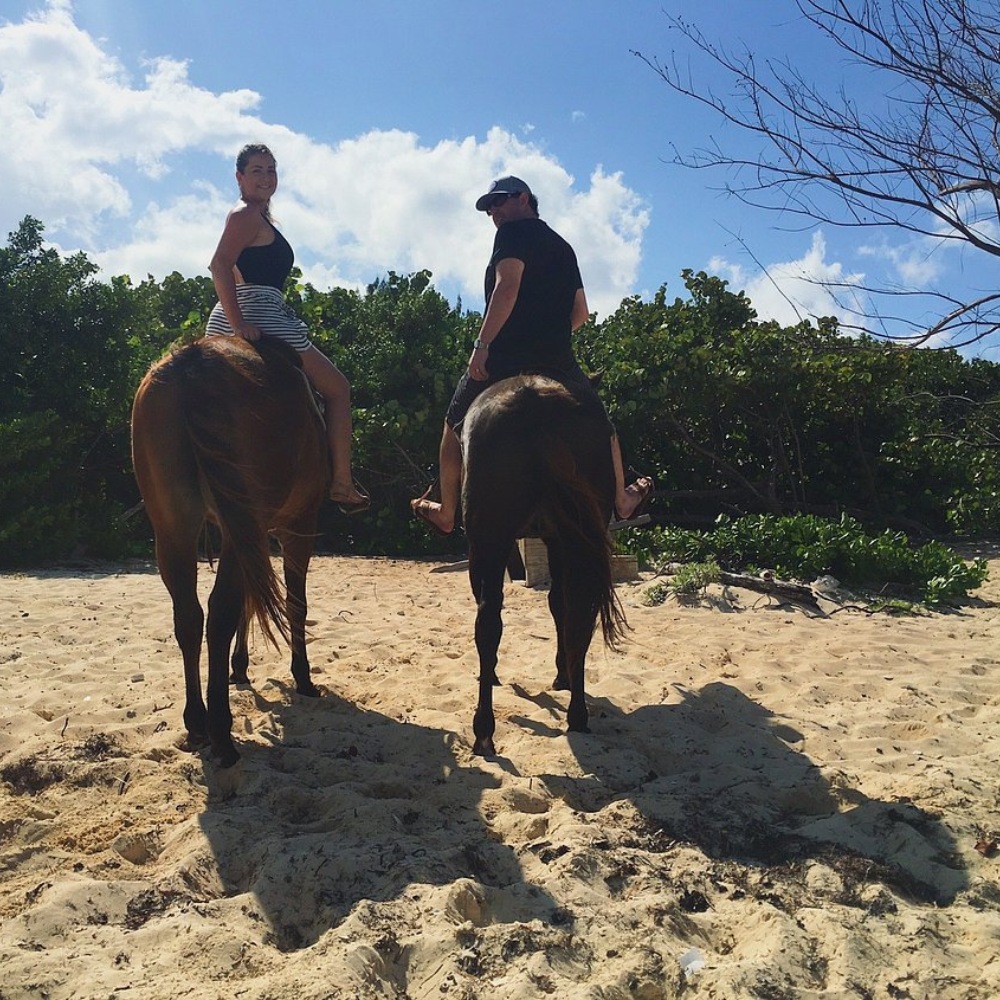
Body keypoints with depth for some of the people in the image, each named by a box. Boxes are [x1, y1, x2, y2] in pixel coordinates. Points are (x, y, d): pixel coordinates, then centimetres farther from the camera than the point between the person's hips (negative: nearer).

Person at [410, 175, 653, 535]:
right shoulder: (562, 246, 22)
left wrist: (481, 345, -18)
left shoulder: (514, 232, 1)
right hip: (558, 359, 6)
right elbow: (580, 312, 22)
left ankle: (445, 514, 17)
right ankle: (623, 502, 32)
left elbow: (507, 288, -16)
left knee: (454, 429, 11)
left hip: (505, 357, -5)